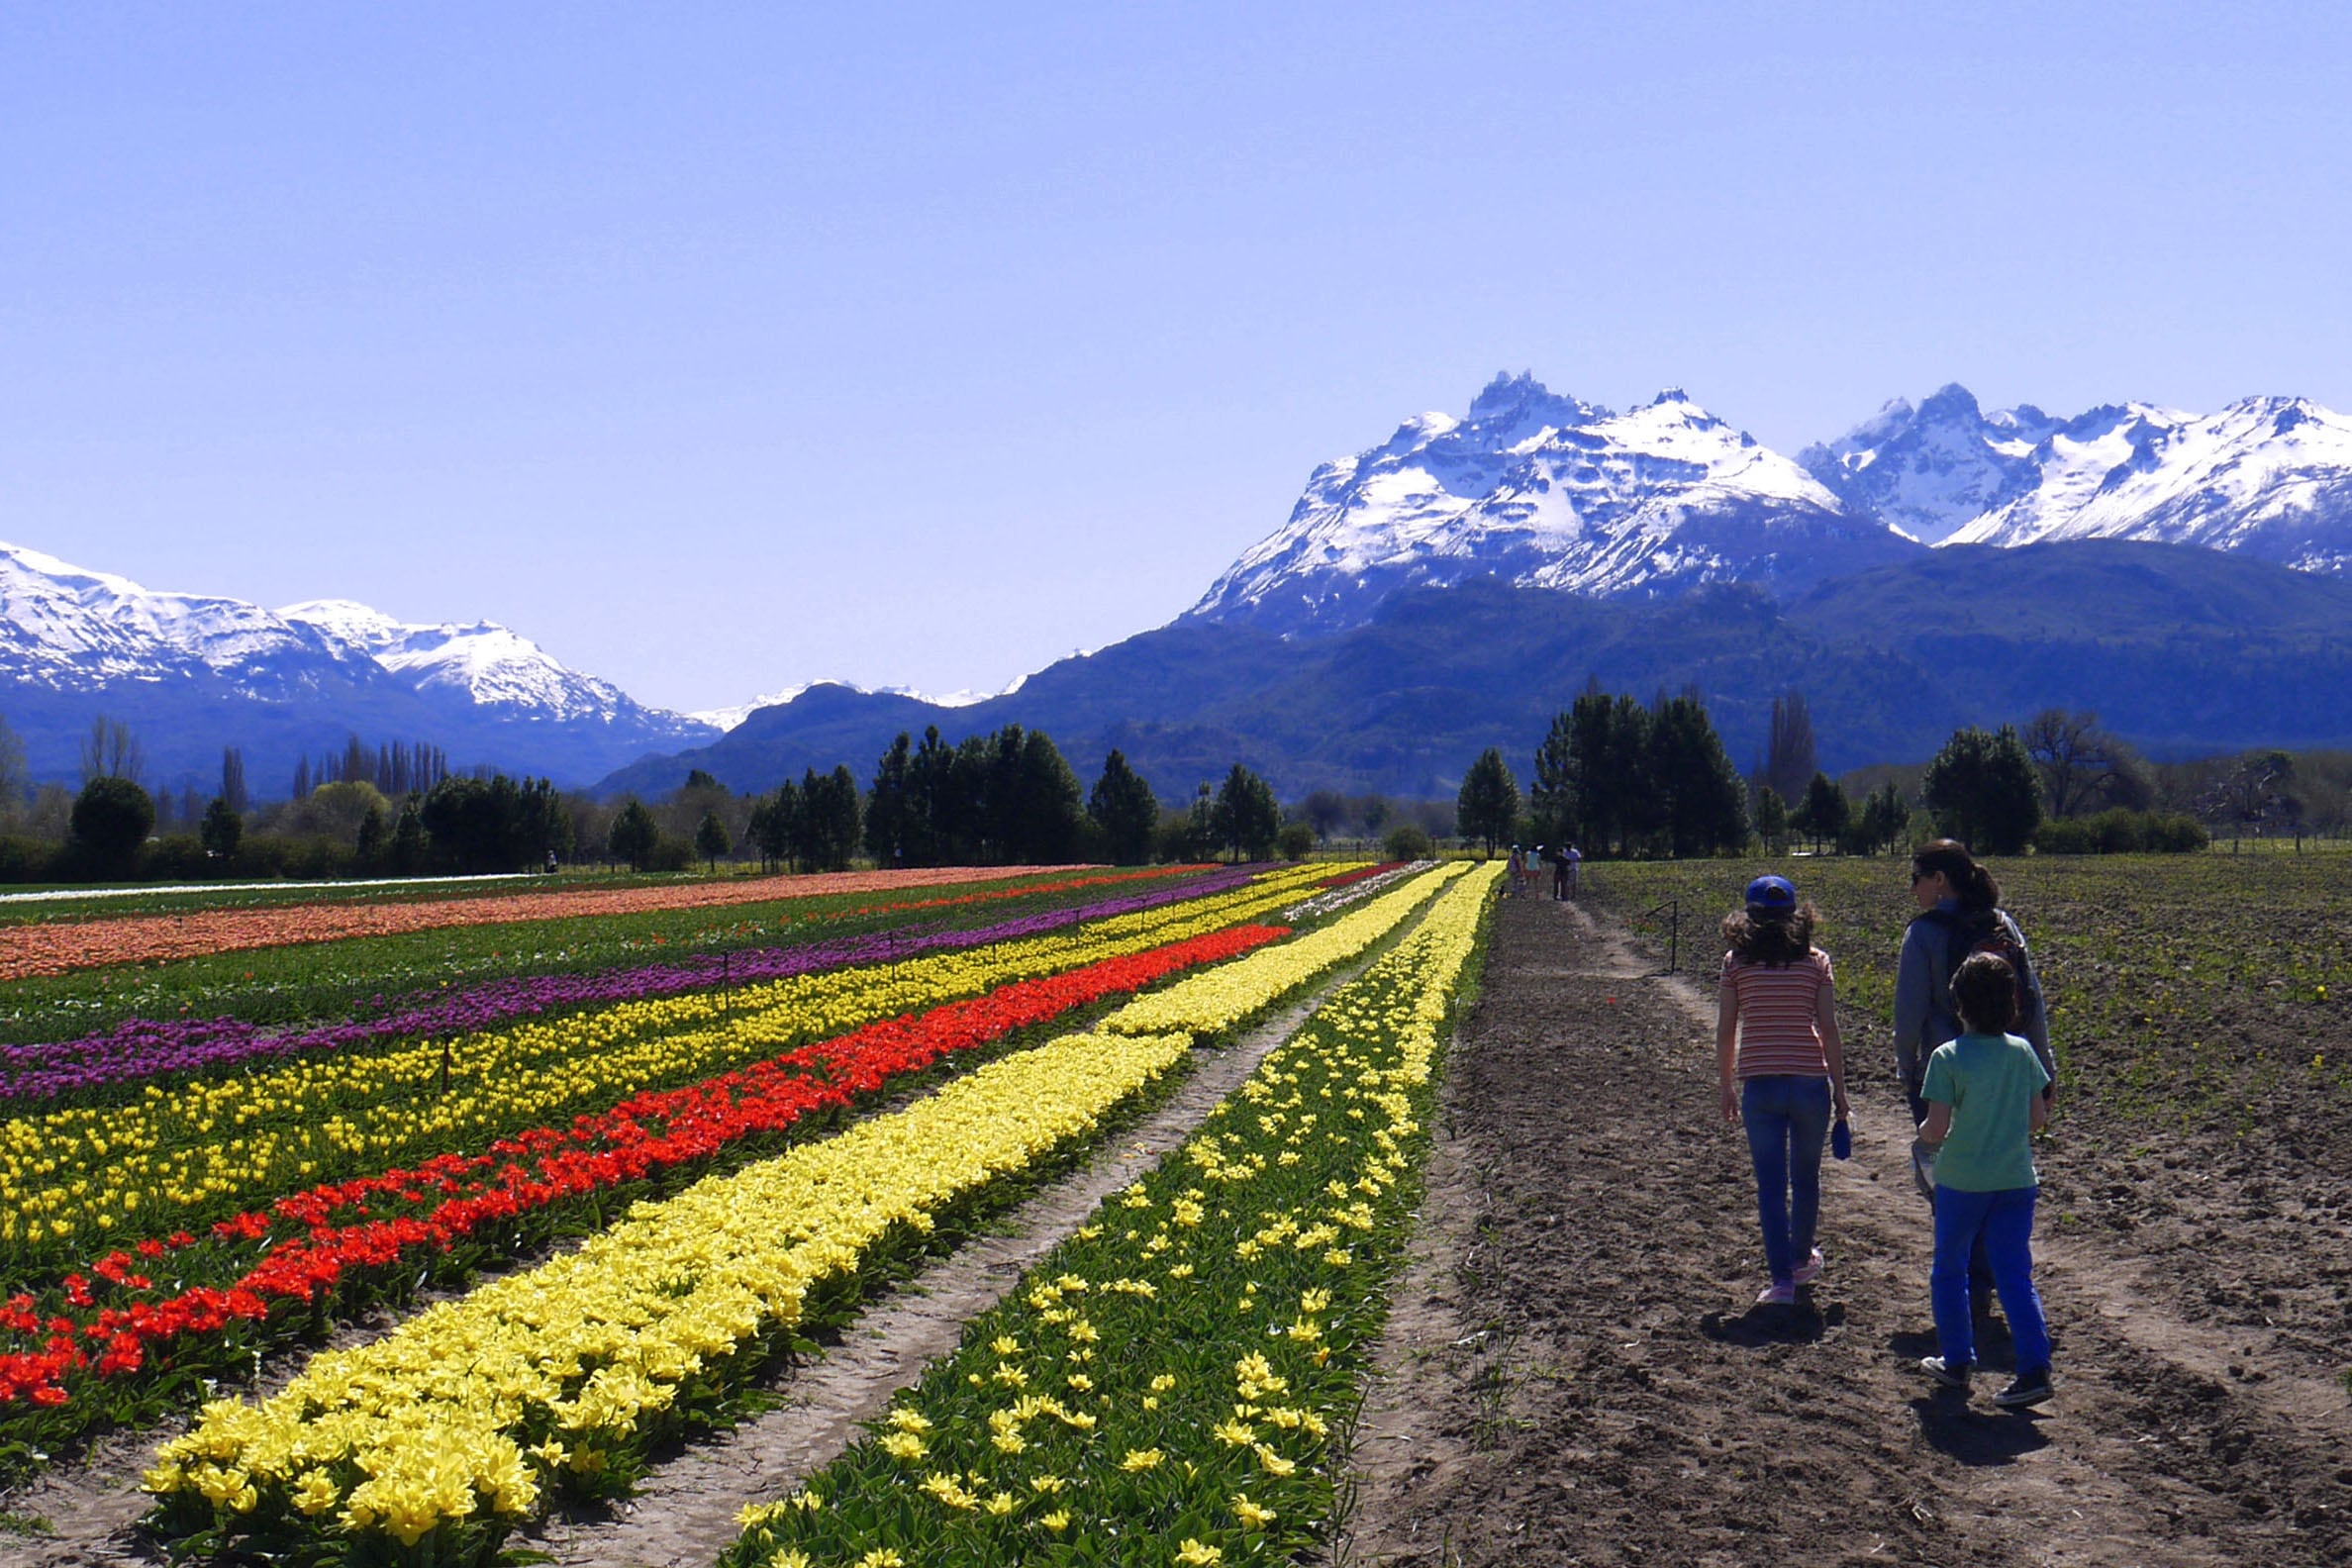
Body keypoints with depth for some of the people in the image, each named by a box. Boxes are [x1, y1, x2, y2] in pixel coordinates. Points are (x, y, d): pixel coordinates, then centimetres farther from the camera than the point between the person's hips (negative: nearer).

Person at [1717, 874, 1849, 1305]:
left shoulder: (1736, 962, -1)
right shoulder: (1815, 961, 0)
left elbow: (1725, 1032, -1)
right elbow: (1829, 1031, -2)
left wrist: (1726, 1087, 11)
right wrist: (1839, 1088, 5)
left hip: (1758, 1085, -1)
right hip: (1810, 1081, 1)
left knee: (1771, 1184, 4)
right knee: (1805, 1177, 19)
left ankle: (1783, 1278, 1)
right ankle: (1801, 1260, 37)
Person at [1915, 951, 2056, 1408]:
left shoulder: (1948, 1057, -15)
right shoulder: (2022, 1051, -2)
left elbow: (1936, 1129, -17)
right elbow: (2038, 1117, 5)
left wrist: (1924, 1134, 5)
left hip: (1961, 1181, -3)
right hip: (2017, 1180, 3)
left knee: (1949, 1270, 15)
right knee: (2016, 1276, 7)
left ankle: (1957, 1361, 23)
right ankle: (2035, 1368, -2)